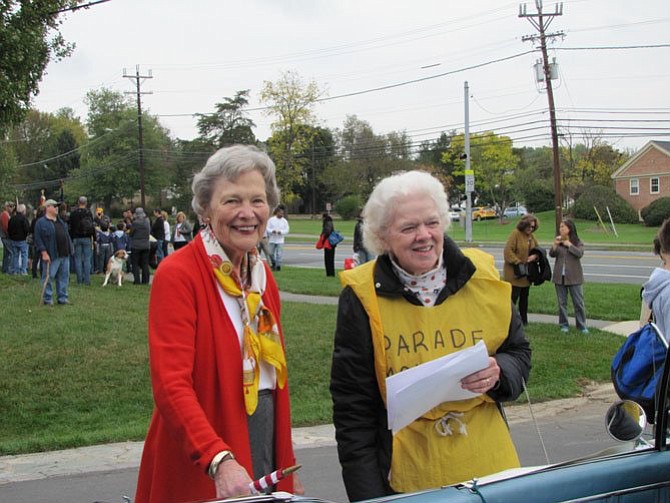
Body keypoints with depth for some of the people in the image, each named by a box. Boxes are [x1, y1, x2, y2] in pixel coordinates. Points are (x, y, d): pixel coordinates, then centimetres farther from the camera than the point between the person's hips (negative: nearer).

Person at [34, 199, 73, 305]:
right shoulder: (41, 223, -7)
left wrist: (70, 248, 16)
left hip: (64, 254, 7)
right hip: (51, 256, -7)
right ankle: (48, 299, 7)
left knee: (64, 277, 9)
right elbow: (38, 239, -12)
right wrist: (44, 253, -18)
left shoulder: (60, 221, 17)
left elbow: (66, 235, 23)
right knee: (48, 277, -2)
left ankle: (62, 297, 18)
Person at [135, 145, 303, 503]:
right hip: (202, 474, -7)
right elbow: (171, 385, -23)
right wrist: (219, 460, -35)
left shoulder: (262, 275, 9)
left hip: (266, 446, 7)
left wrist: (287, 467, 12)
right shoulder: (177, 274, -14)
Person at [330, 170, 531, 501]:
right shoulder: (362, 297, -7)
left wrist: (498, 373, -12)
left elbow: (519, 353, 11)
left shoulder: (482, 277, -1)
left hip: (488, 467, 2)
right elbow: (352, 409, -4)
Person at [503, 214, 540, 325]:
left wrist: (534, 256, -6)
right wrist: (518, 262, -21)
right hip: (514, 272, -8)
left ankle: (524, 320, 25)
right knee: (513, 296, -8)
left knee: (524, 297, 15)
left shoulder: (531, 236, 10)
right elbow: (508, 251, -20)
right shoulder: (515, 234, -14)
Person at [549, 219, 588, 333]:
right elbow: (552, 254, -5)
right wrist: (555, 244, -21)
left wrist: (569, 245, -16)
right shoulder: (558, 241, 6)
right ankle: (564, 325, 16)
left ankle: (582, 326, 7)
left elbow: (579, 253, -18)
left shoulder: (577, 242, -1)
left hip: (573, 277, -3)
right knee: (562, 302, 7)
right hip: (560, 276, 3)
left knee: (578, 302, 0)